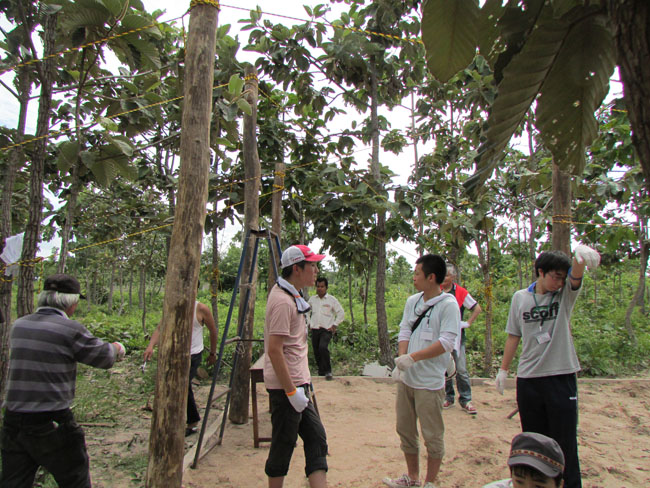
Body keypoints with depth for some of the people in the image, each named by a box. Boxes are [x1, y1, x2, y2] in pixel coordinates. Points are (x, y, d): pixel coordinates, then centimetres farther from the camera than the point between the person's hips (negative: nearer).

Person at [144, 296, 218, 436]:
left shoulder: (201, 309, -11)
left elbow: (213, 331, 0)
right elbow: (160, 328, -11)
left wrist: (213, 353, 6)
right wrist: (150, 346, -27)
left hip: (193, 355, -5)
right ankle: (193, 422, 37)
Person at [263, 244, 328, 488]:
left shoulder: (291, 294, 11)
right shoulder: (283, 301, -20)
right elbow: (274, 350, -24)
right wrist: (291, 391, -21)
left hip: (296, 383, 10)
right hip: (286, 386, -10)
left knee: (316, 437, 10)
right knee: (283, 445, 4)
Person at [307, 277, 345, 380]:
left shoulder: (332, 300, -1)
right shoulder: (312, 299, 9)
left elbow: (341, 313, 3)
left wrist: (334, 325, -3)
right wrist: (309, 324, 13)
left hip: (326, 330, -4)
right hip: (315, 330, 4)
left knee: (323, 347, -26)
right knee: (316, 353, 6)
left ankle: (328, 371, -13)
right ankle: (321, 374, 21)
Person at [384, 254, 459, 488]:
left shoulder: (448, 304, -12)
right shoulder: (412, 301, 9)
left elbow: (446, 342, -20)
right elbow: (404, 331, 9)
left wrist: (412, 357, -23)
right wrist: (401, 358, -8)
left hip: (430, 381, -7)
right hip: (406, 378, 7)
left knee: (432, 436, 7)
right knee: (405, 430, 17)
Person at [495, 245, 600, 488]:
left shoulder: (565, 295, -2)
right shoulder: (520, 297, 4)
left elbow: (576, 277, -25)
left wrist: (581, 255, -48)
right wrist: (503, 370, 9)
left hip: (562, 377, -2)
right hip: (528, 379, 2)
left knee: (565, 443, 2)